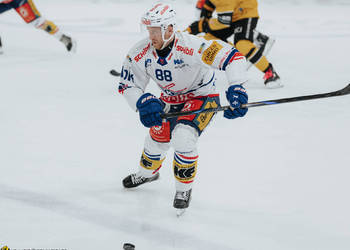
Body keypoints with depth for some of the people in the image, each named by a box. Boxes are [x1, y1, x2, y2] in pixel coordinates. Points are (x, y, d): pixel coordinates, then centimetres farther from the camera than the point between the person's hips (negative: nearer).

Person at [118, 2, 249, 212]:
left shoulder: (190, 46, -35)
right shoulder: (140, 53, -19)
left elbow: (232, 57, -38)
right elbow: (128, 86, -10)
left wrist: (236, 90, -48)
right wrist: (144, 103, -30)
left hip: (202, 97, -5)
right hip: (170, 100, 5)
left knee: (182, 138, -26)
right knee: (157, 139, 16)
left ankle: (184, 189, -3)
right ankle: (148, 172, 52)